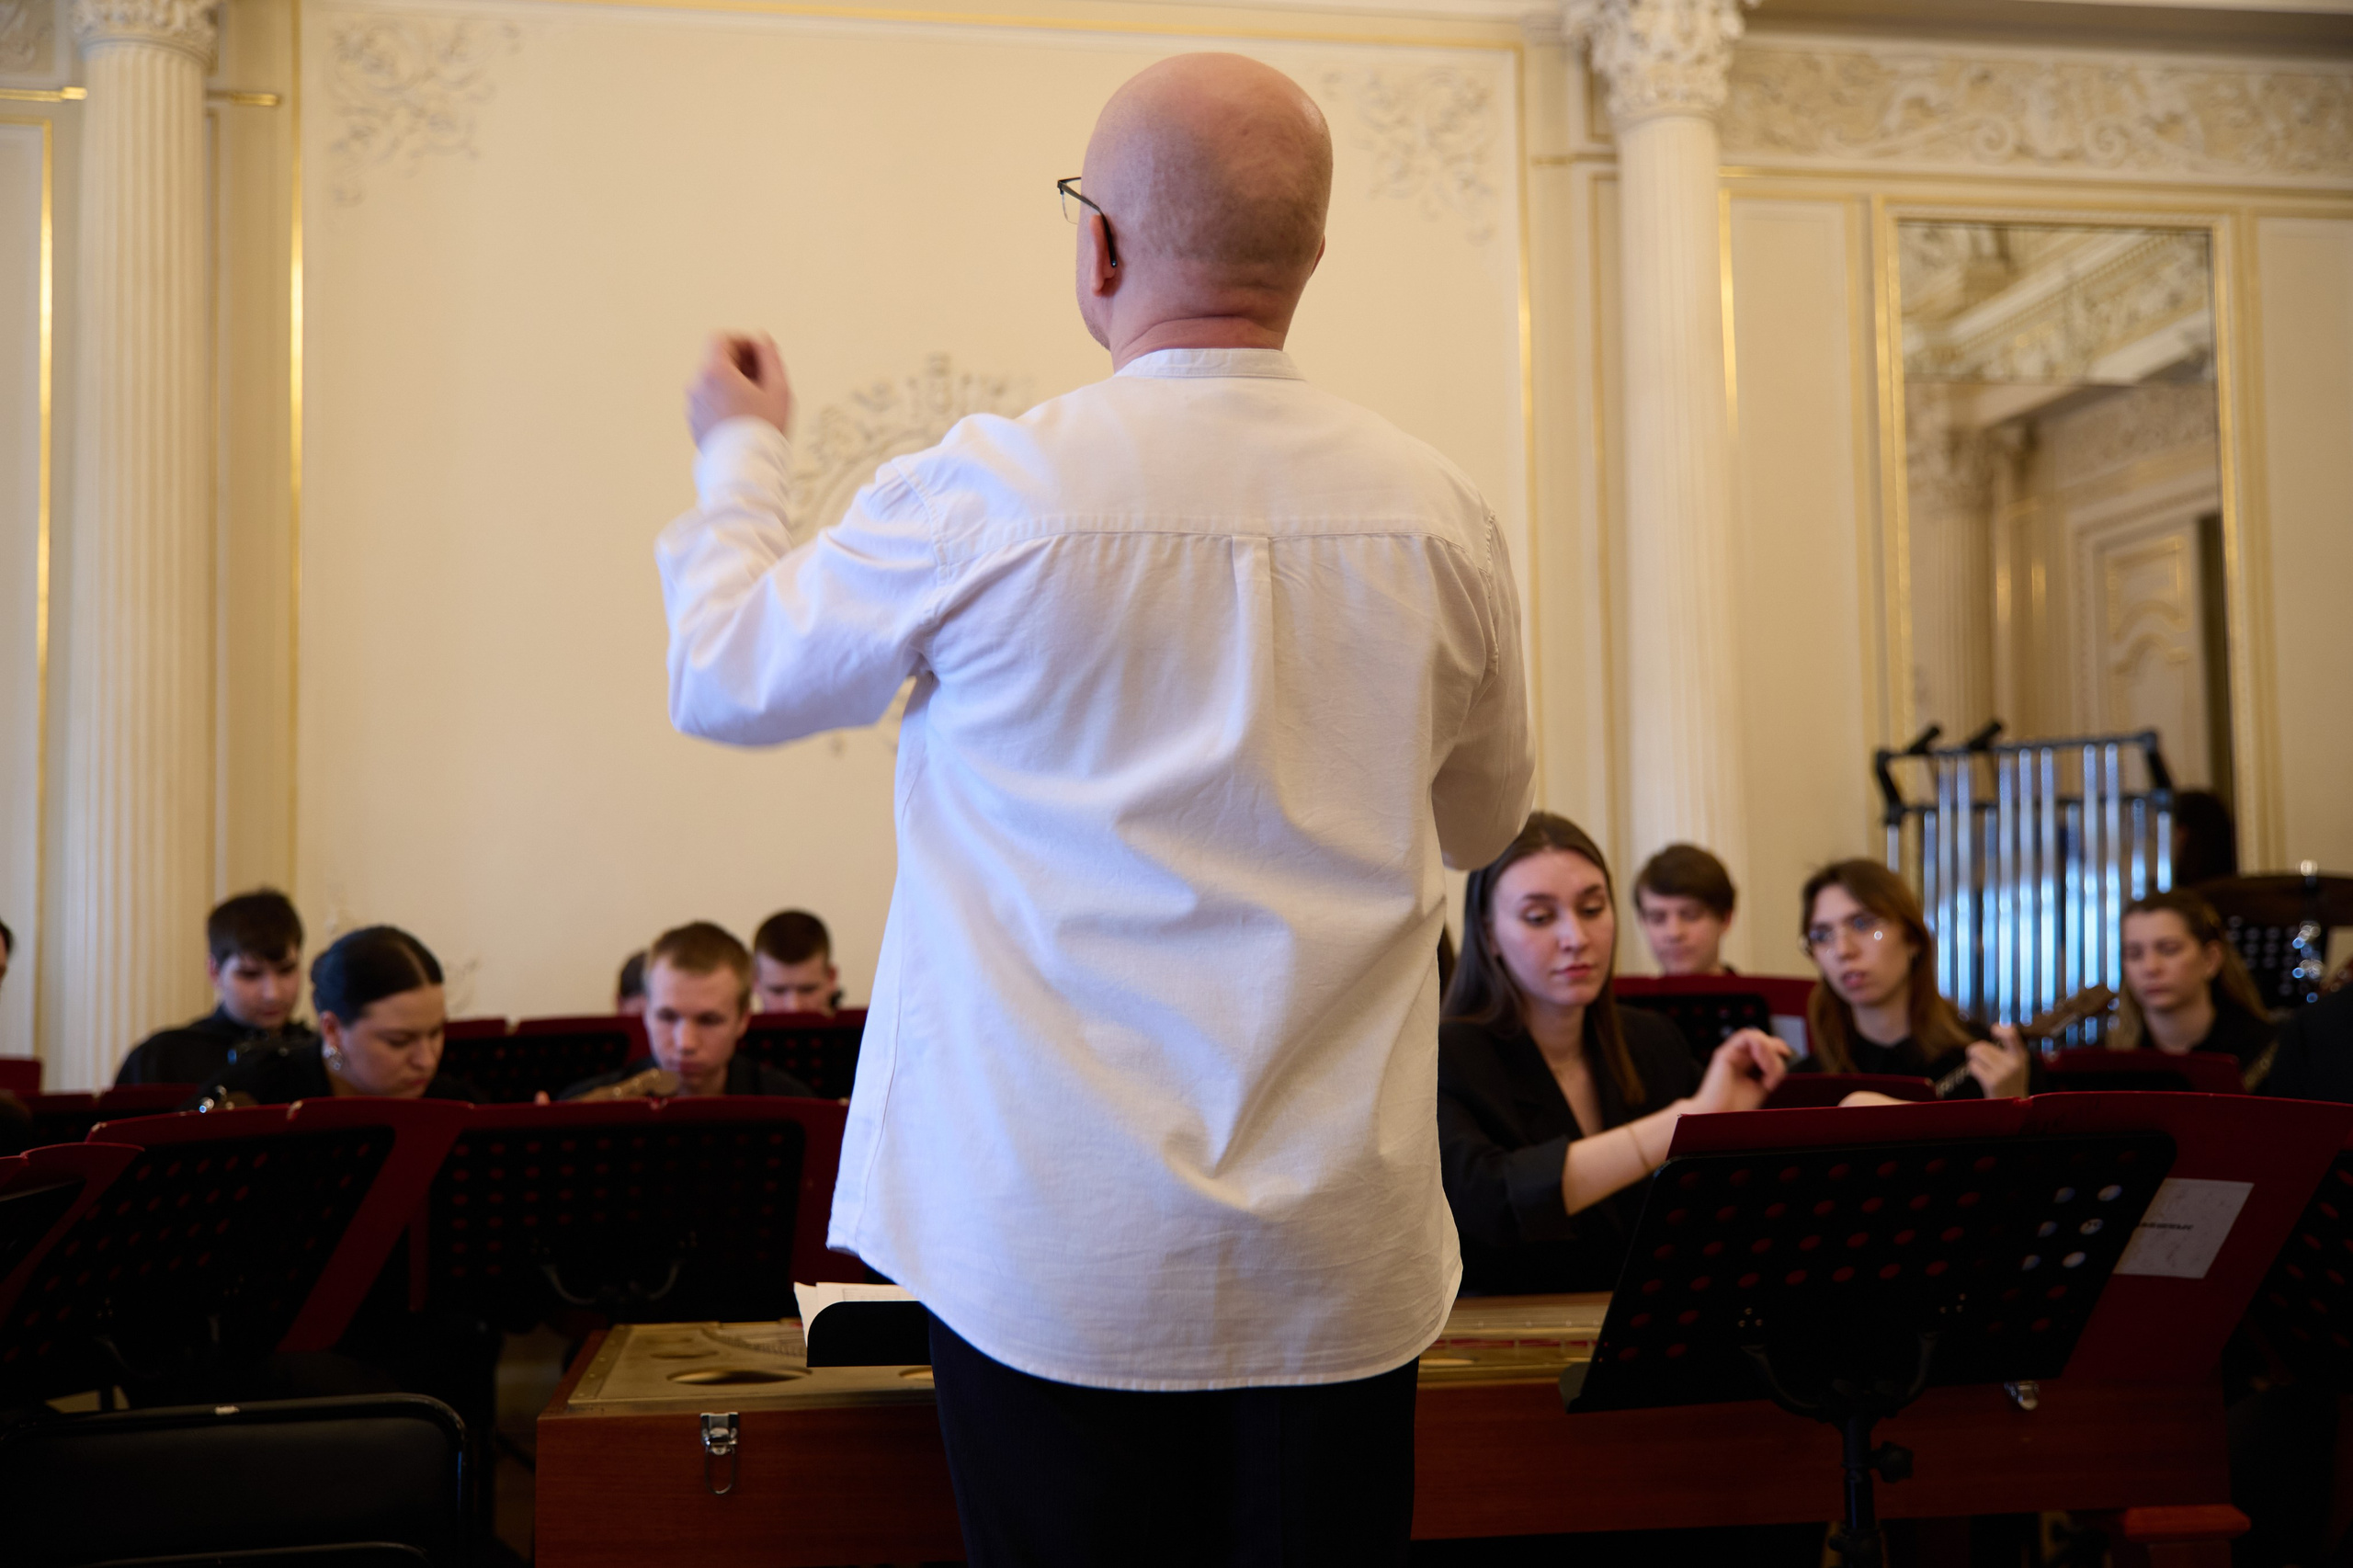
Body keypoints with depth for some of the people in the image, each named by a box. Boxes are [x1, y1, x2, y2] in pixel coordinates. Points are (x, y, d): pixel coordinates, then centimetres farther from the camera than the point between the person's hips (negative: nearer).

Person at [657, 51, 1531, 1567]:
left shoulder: (984, 494, -12)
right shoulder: (1443, 513, -2)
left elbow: (723, 675, 6)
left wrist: (742, 454, 22)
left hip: (1058, 1253, -2)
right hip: (1344, 1257, 3)